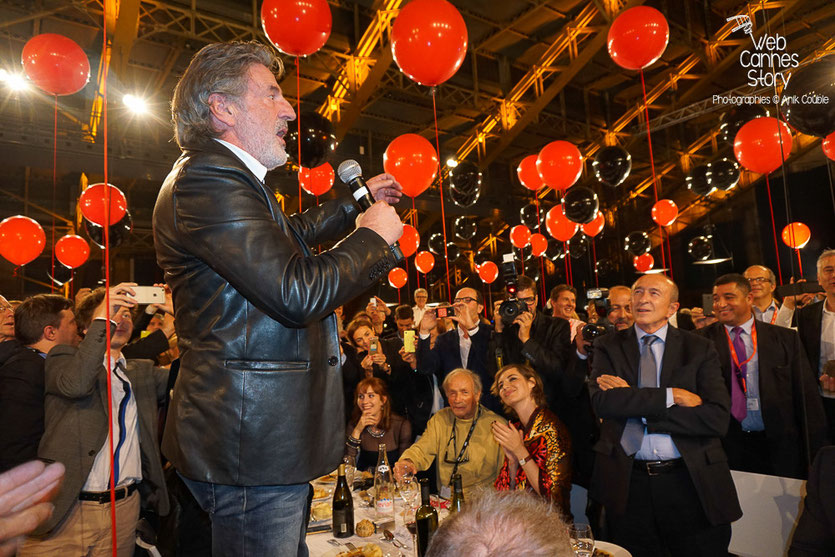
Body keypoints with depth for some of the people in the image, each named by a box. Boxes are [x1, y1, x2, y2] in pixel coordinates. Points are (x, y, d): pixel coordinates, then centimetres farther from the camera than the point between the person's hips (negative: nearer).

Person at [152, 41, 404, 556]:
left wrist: (359, 200, 31)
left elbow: (290, 237, 32)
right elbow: (300, 291, -28)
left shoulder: (221, 177, 15)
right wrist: (373, 237, -12)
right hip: (252, 442, -10)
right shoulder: (206, 180, -19)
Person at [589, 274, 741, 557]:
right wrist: (671, 395, -18)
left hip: (691, 483, 0)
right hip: (629, 483, 0)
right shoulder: (608, 346, 2)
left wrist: (633, 400, -16)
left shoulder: (699, 348, 1)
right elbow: (602, 401, -14)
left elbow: (718, 418, -11)